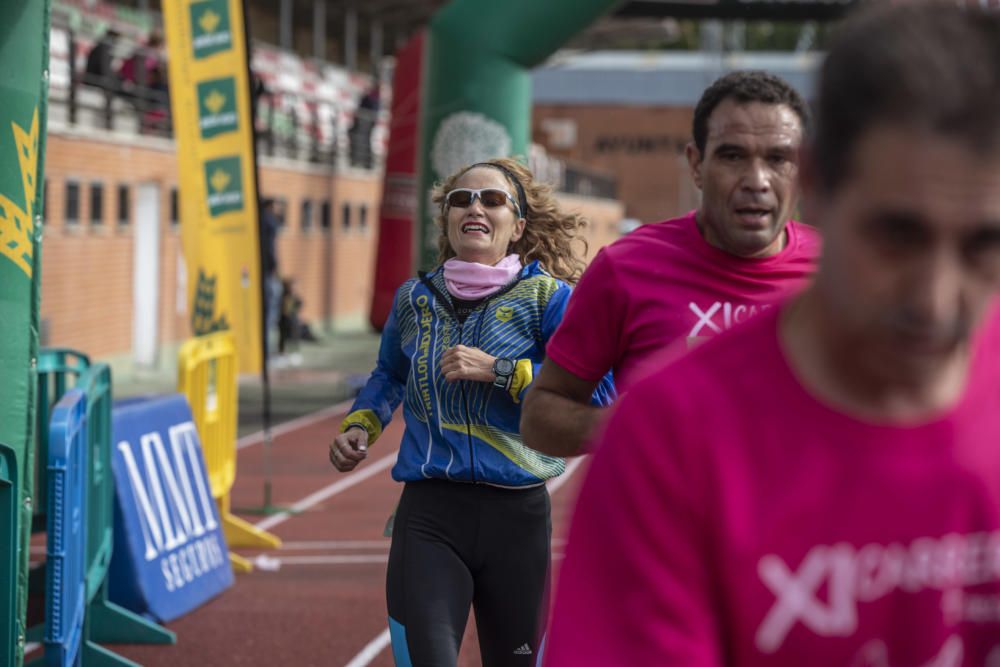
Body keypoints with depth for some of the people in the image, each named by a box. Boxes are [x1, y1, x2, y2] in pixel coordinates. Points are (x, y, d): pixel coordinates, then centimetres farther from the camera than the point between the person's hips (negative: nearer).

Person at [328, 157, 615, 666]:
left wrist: (497, 371, -19)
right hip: (428, 514, 1)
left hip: (517, 515, -1)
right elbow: (390, 375, 29)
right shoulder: (415, 299, 7)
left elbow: (599, 391, -17)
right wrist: (359, 426, 11)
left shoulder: (546, 296, -4)